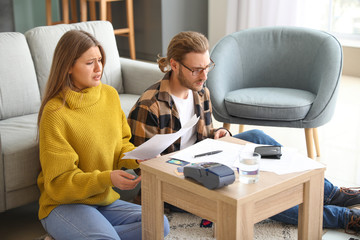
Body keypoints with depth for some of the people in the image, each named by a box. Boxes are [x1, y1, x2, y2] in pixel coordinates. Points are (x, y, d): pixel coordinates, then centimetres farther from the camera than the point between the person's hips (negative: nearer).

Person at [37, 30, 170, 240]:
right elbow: (59, 182, -16)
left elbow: (121, 145, 12)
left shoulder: (110, 94, 2)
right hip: (64, 204, -7)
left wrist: (138, 158, -10)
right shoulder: (55, 113, -16)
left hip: (105, 200, 7)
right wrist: (107, 178, -29)